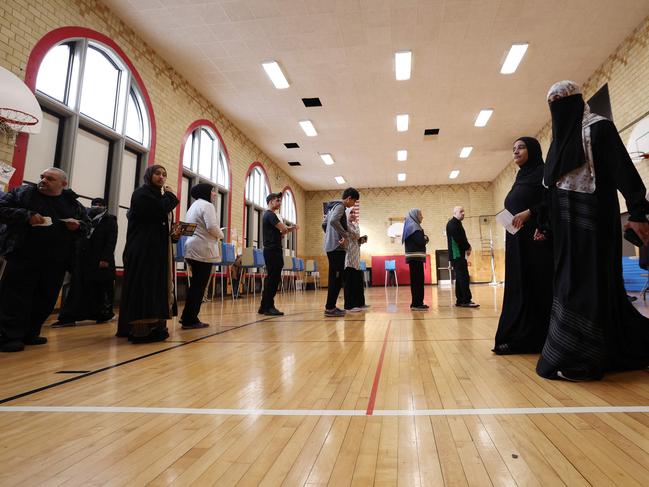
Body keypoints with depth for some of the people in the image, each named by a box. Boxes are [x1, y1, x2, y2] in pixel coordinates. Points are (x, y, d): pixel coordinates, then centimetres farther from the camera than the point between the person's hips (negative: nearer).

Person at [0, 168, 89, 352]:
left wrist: (78, 226, -7)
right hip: (24, 257, -3)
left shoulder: (73, 204, 14)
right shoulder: (23, 193, 7)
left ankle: (30, 333, 22)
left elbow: (87, 226, 17)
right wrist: (26, 216, -16)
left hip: (56, 262, 3)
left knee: (46, 299, 8)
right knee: (16, 297, -3)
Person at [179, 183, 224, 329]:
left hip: (192, 249, 10)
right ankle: (190, 320, 1)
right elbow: (212, 227, -20)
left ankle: (187, 317, 19)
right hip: (203, 250, -10)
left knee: (195, 284, 15)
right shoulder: (207, 205, -8)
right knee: (199, 285, -4)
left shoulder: (194, 206, 21)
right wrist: (221, 235, -1)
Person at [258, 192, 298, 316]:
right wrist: (291, 228, 5)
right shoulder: (270, 214, -9)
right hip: (272, 251, -10)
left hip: (273, 251, 10)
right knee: (272, 279, -8)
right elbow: (283, 229, -18)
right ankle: (268, 307, -5)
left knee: (273, 279, 10)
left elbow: (279, 233, 20)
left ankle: (264, 307, 14)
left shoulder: (268, 215, 23)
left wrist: (290, 229, 4)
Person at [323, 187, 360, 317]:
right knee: (336, 277, -8)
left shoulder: (333, 206, 20)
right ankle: (329, 308, -6)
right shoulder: (340, 206, -8)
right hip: (337, 247, -10)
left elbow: (324, 223, 27)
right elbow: (334, 221, -27)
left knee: (334, 277, 12)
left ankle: (331, 306, 16)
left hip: (330, 246, 10)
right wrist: (345, 235, -21)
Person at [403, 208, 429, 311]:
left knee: (417, 280, 11)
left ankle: (417, 303, 15)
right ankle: (416, 304, -8)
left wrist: (424, 238, -1)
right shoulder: (413, 226, -10)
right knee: (417, 280, -9)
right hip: (416, 256, -10)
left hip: (415, 257, 10)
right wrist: (425, 238, 1)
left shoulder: (413, 226, 20)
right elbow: (421, 241, -19)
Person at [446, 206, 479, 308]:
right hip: (456, 255, -10)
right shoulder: (452, 223, -9)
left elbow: (462, 238, 17)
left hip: (459, 255, 10)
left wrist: (467, 247, 0)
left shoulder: (457, 223, 21)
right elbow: (458, 238, -19)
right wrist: (468, 247, -7)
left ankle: (460, 301, 15)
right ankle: (466, 301, -12)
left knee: (460, 278, 11)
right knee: (464, 277, -12)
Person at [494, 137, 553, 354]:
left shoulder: (543, 172, -1)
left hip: (536, 239, -8)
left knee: (539, 287, -4)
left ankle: (541, 338, 2)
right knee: (520, 289, 6)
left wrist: (529, 212, -26)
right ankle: (519, 338, 10)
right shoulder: (520, 177, 22)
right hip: (517, 242, 8)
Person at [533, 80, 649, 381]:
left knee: (587, 282, -8)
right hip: (567, 222, 9)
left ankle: (582, 359, -2)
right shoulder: (561, 137, 20)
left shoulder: (598, 128, -3)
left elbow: (624, 170, -12)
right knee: (572, 282, 9)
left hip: (591, 218, -8)